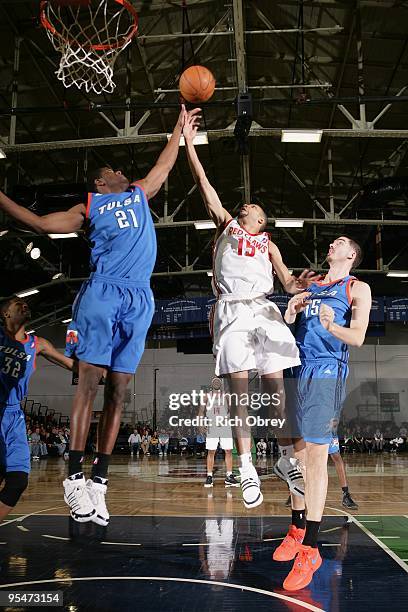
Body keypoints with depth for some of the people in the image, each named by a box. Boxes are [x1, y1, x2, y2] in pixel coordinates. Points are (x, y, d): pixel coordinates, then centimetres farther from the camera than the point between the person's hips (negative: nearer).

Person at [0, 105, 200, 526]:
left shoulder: (139, 194, 28)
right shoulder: (89, 208, 17)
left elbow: (165, 164, 41)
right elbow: (41, 224, 12)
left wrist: (180, 126, 47)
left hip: (139, 300, 4)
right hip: (102, 293, -3)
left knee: (118, 389, -1)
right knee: (89, 381, -12)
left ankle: (99, 479, 0)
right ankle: (74, 477, -11)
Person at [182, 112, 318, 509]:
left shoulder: (268, 244, 24)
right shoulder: (226, 225, 22)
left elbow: (285, 279, 10)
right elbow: (205, 185, 14)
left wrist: (295, 285, -15)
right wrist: (188, 142, 8)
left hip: (262, 309, 1)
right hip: (230, 310, -1)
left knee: (274, 386, -3)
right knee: (238, 389, -6)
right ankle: (247, 469, -6)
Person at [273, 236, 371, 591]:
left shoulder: (358, 289, 5)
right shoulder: (310, 285, 22)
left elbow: (357, 337, -7)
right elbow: (288, 324, 23)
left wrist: (332, 326, -28)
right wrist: (290, 313, -1)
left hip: (327, 373, -6)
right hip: (296, 370, 6)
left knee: (316, 455, -11)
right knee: (297, 452, 9)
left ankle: (310, 549, -9)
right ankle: (297, 529, 21)